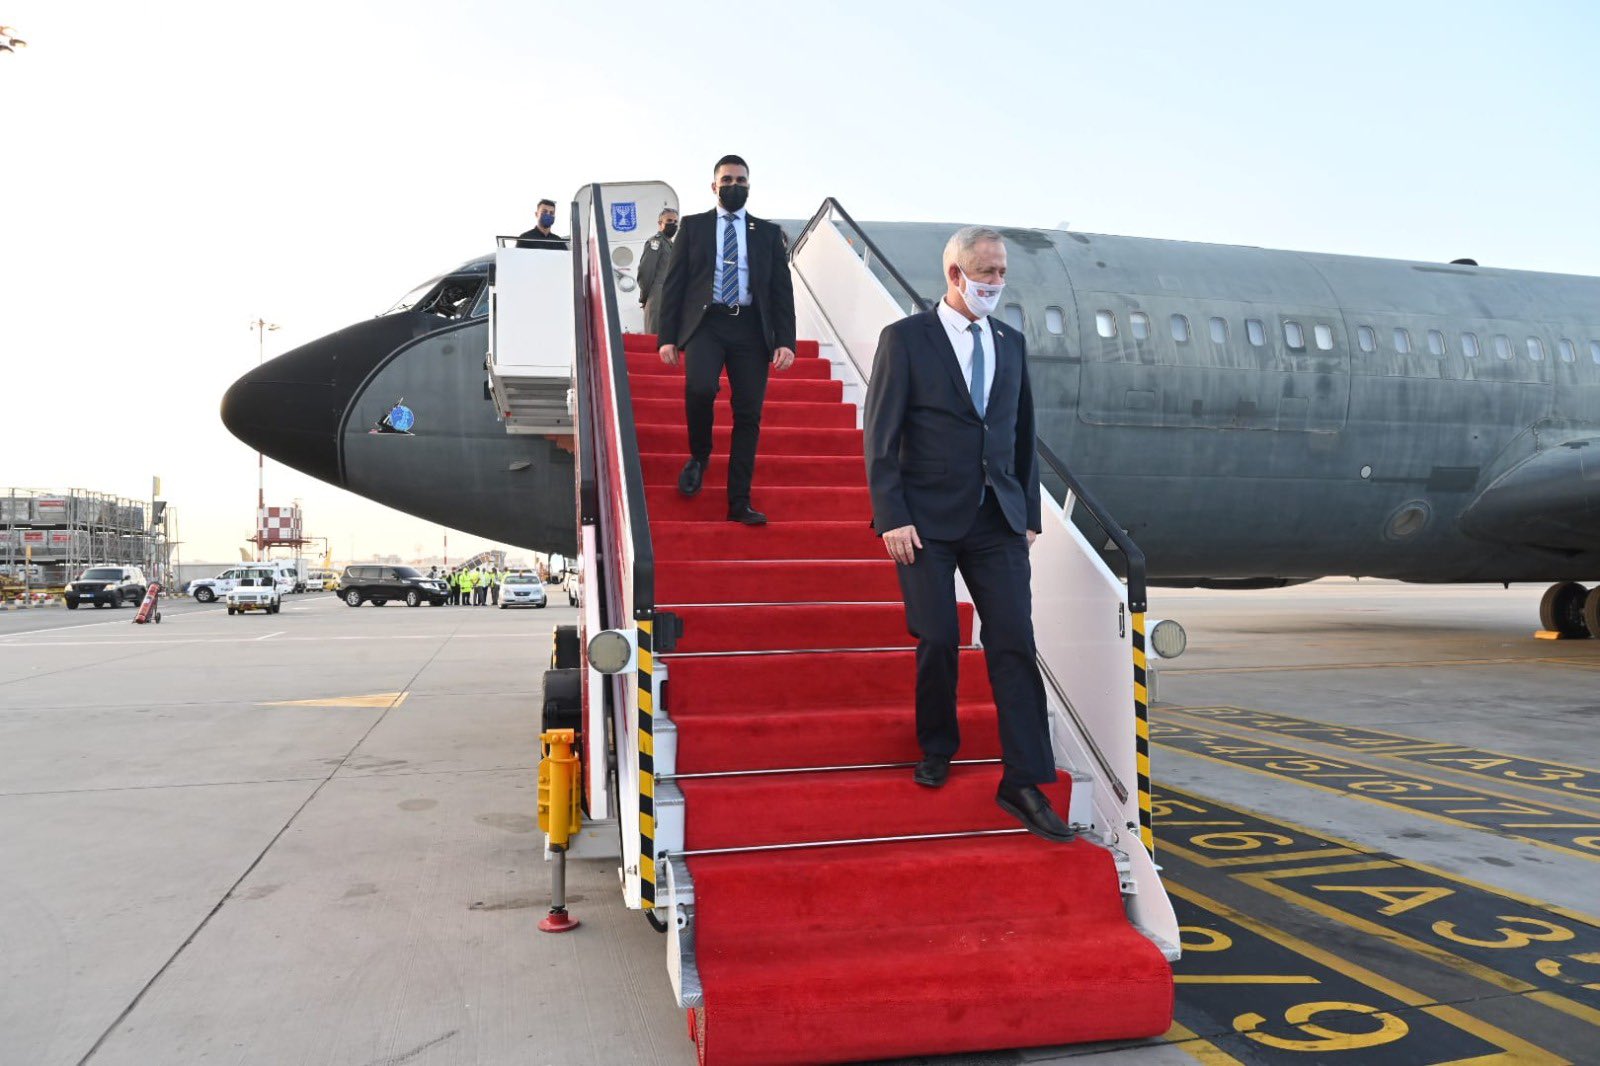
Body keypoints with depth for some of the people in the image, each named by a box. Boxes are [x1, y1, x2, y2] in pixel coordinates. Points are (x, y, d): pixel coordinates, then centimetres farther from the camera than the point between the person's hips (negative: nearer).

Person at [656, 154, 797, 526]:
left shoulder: (768, 232, 15)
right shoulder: (692, 226, 13)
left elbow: (782, 290, 10)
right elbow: (674, 283, 8)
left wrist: (785, 341, -2)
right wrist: (668, 336, -1)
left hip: (751, 328, 2)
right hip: (705, 323, -1)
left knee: (748, 414, -3)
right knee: (700, 388, -28)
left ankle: (739, 503, 4)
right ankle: (699, 456, 1)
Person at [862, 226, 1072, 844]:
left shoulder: (1011, 344, 13)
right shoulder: (905, 339, -2)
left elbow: (1023, 435, 17)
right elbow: (880, 437, -6)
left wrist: (1029, 513, 12)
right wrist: (892, 516, -13)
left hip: (998, 521, 4)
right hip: (928, 519, -3)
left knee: (1014, 644, -3)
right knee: (938, 641, 0)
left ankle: (1024, 783, 3)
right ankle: (937, 748, 25)